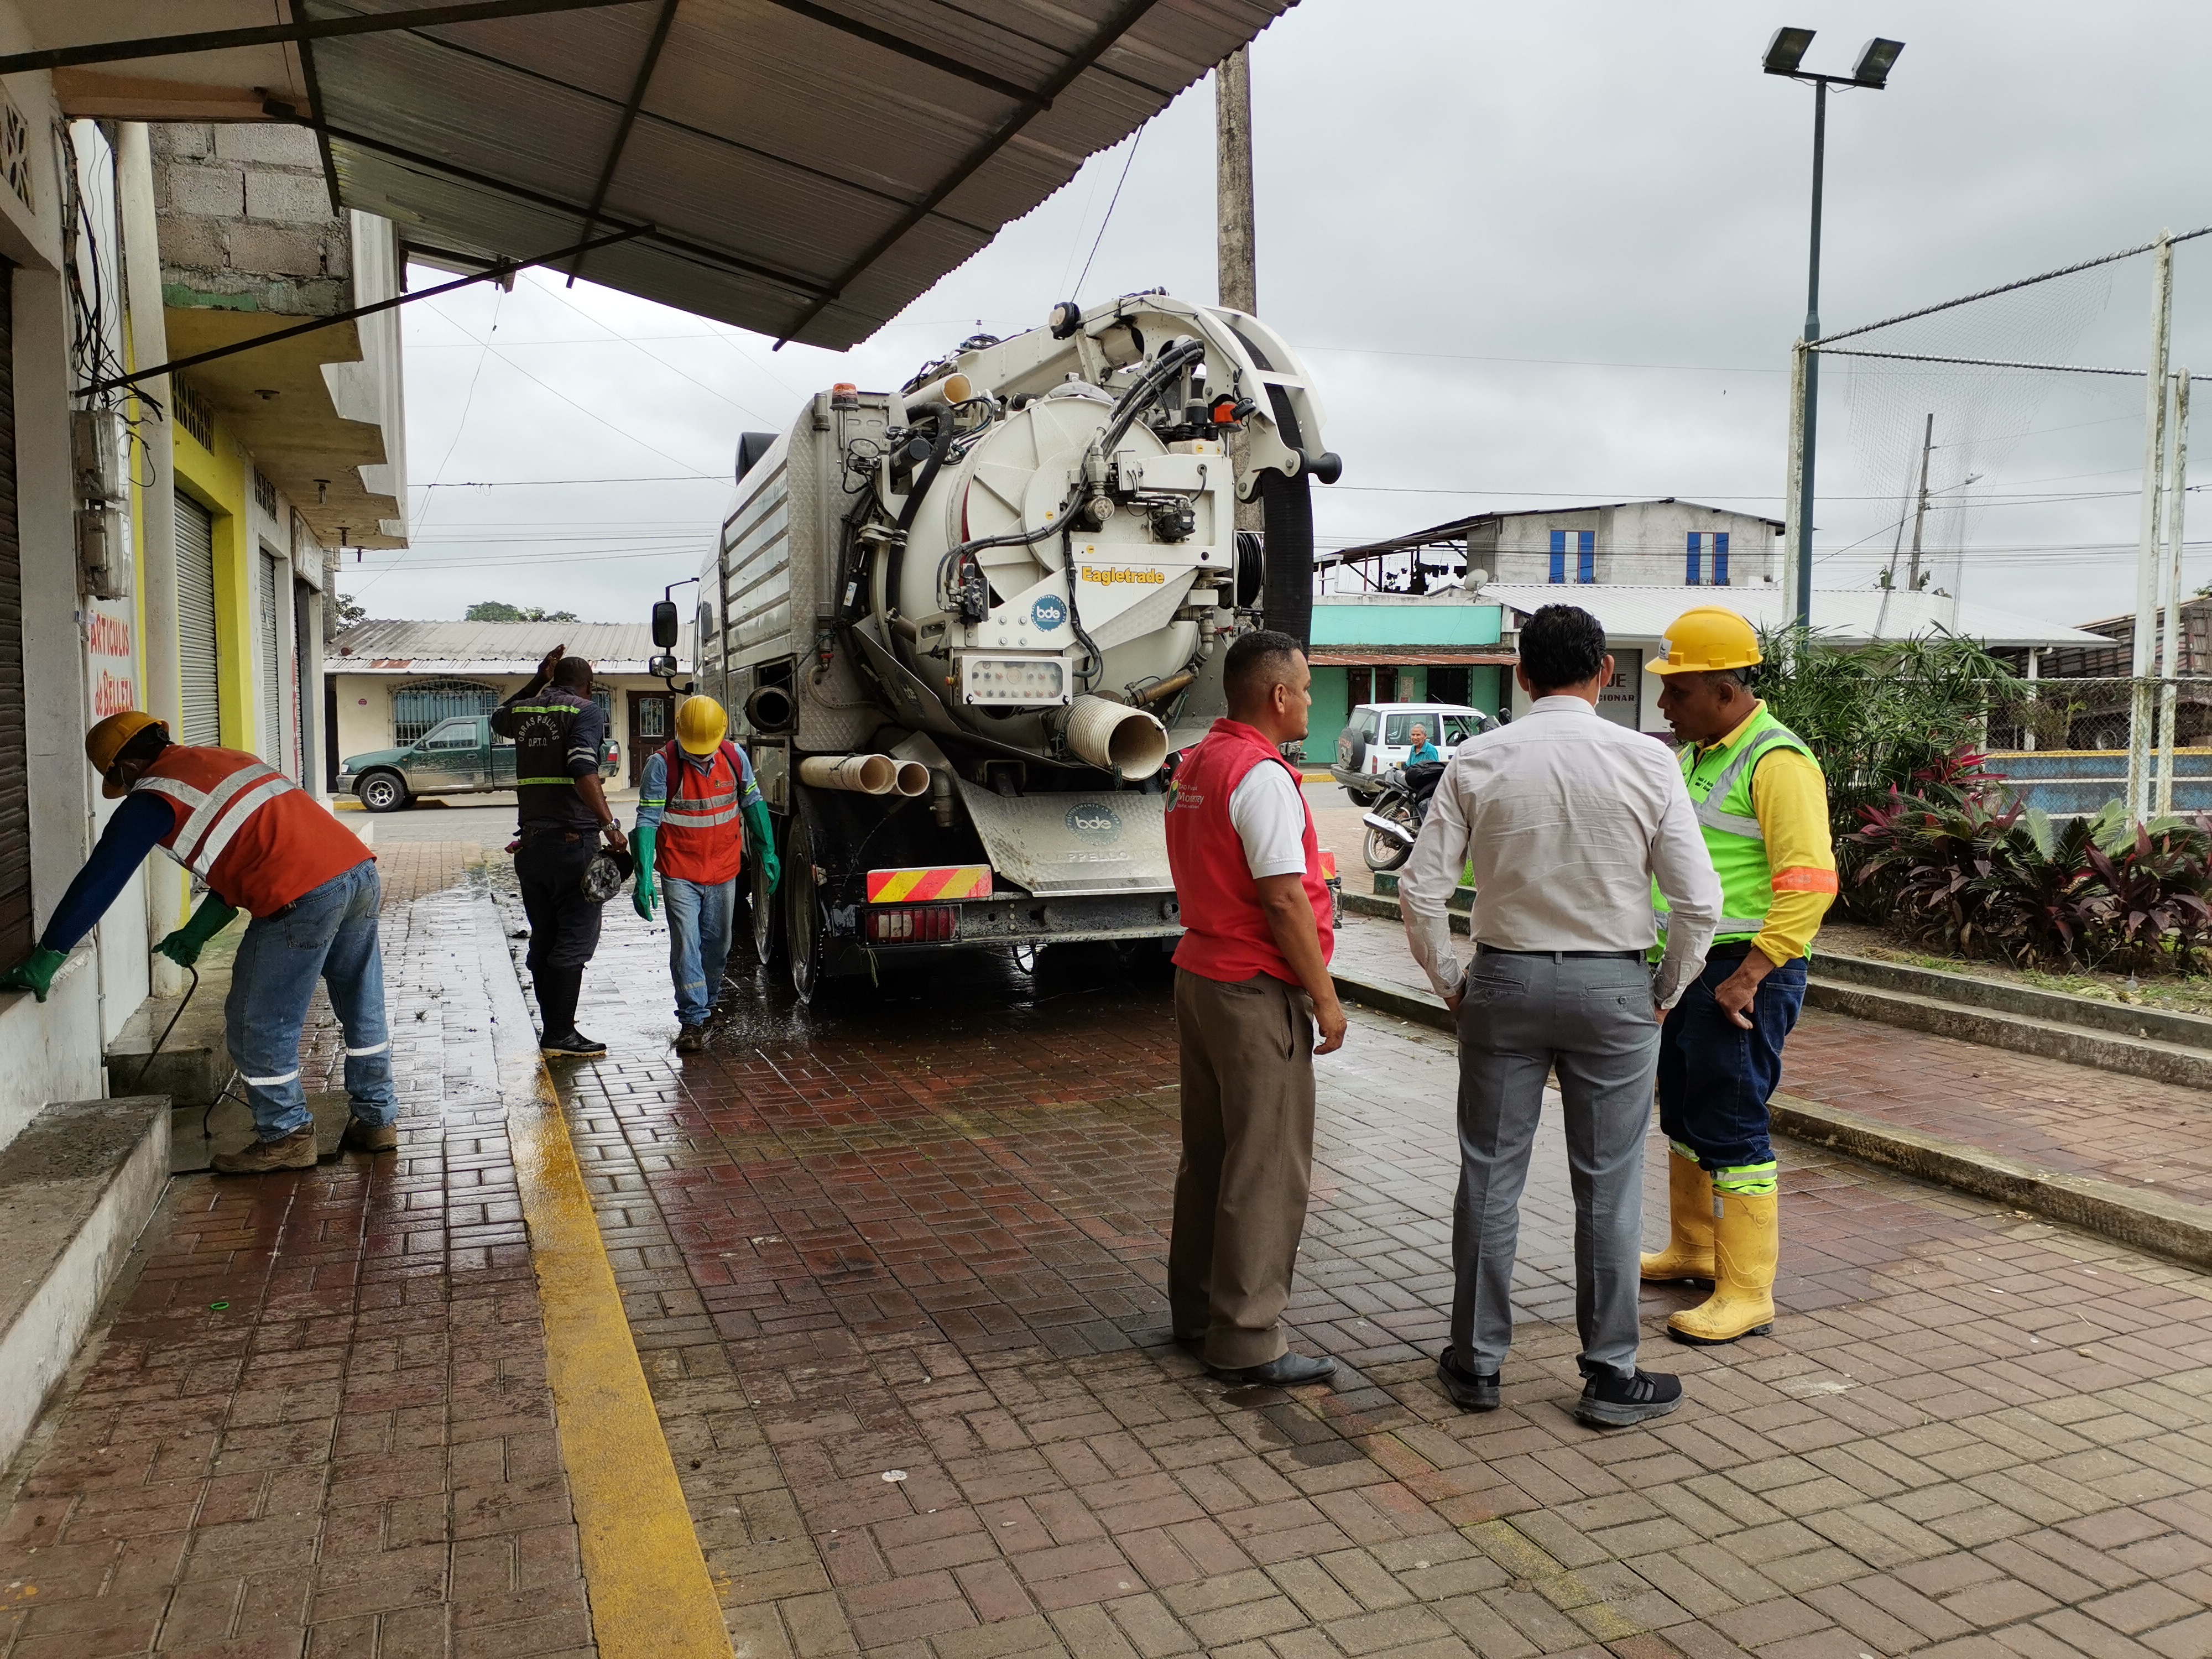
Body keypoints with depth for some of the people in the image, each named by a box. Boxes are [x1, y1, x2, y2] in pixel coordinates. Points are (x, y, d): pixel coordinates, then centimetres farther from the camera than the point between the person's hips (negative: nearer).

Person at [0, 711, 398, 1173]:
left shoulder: (153, 797, 4)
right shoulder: (222, 759, 27)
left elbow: (98, 883, 4)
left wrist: (43, 961, 11)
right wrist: (196, 933, 33)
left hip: (304, 897, -8)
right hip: (359, 868, 8)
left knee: (257, 1026, 9)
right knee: (363, 1008, 20)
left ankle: (286, 1138, 18)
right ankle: (377, 1120, 30)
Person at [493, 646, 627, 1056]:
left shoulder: (525, 711, 12)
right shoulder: (585, 712, -7)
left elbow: (499, 717, 38)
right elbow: (583, 772, -22)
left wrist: (538, 680, 31)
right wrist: (610, 826, -23)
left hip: (532, 842, 7)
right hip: (573, 841, -7)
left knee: (545, 939, 12)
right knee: (575, 938, -4)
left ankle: (553, 1029, 18)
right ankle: (560, 1034, -7)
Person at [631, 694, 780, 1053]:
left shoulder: (734, 756, -3)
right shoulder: (661, 764, -14)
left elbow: (753, 803, 10)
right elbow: (647, 821, -15)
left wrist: (768, 852, 13)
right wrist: (644, 877, -22)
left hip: (724, 871, 4)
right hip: (680, 872, -3)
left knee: (717, 944, 14)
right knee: (686, 945, -8)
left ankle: (709, 1002, 36)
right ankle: (693, 1020, -1)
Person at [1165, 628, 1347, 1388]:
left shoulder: (1194, 766, 12)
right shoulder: (1261, 778, -18)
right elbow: (1284, 899, -22)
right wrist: (1325, 997, -14)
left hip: (1199, 976, 10)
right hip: (1256, 991, -10)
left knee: (1209, 1151, 18)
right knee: (1265, 1167, -2)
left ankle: (1196, 1304, 30)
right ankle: (1246, 1339, 5)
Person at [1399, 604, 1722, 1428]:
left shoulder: (1476, 761, -5)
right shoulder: (1647, 762, -7)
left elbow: (1420, 888, -7)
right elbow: (1699, 900, -8)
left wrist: (1450, 982, 6)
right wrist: (1666, 989, 7)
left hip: (1503, 984, 1)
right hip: (1612, 988, -1)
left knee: (1489, 1176, 11)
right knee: (1608, 1186, 10)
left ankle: (1477, 1363, 23)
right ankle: (1612, 1376, 21)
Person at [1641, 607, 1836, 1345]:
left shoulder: (1777, 762, -15)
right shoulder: (1696, 756, 14)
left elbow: (1810, 881, -24)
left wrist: (1748, 974, -25)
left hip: (1745, 973, -9)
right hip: (1690, 965, 10)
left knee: (1731, 1128, -5)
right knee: (1682, 1111, 19)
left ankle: (1747, 1296, 6)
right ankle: (1694, 1249, 36)